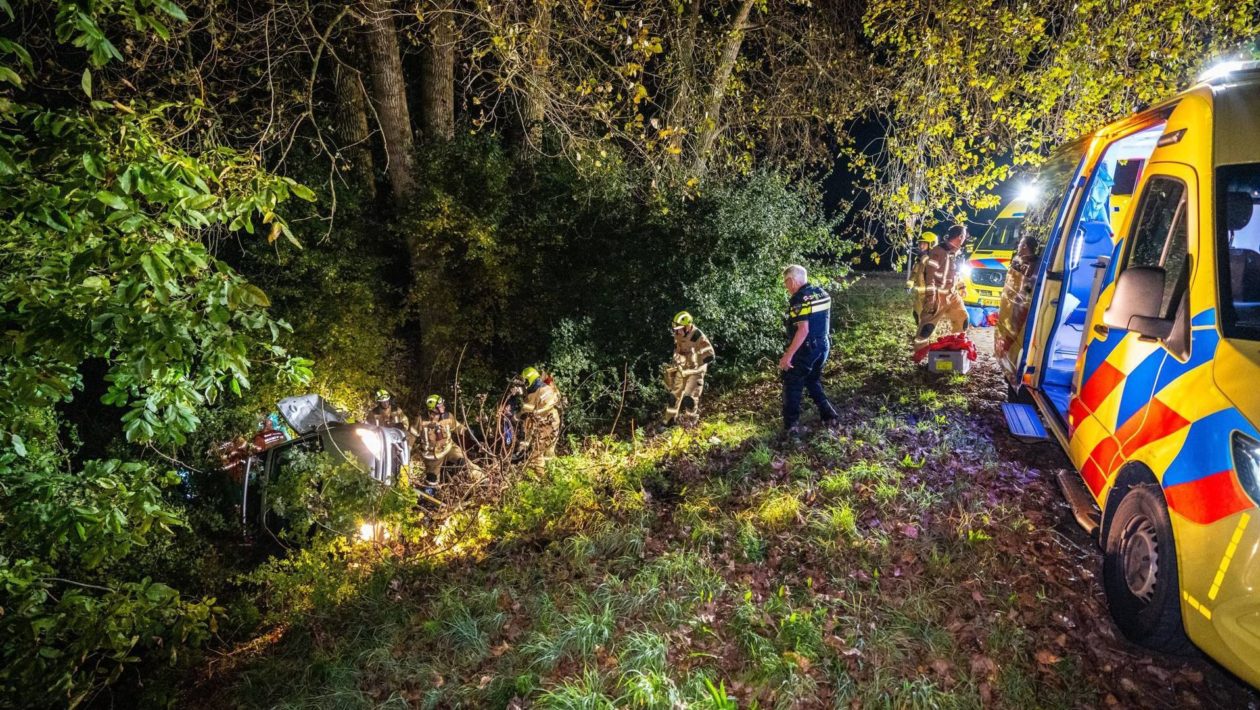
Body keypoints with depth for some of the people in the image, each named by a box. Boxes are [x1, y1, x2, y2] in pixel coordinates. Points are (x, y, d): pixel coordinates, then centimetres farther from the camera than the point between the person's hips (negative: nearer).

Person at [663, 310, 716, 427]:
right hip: (681, 371, 7)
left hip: (694, 372, -6)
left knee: (689, 398, -12)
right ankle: (668, 422, 17)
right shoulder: (678, 334, -3)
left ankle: (690, 424, 7)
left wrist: (697, 365, -21)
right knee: (674, 396, 7)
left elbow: (710, 355, -22)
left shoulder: (698, 337, -25)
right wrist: (675, 362, 13)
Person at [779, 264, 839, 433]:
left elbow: (803, 330, -28)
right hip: (823, 346, 8)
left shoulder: (799, 299, -21)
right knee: (813, 382, 24)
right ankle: (829, 415, 22)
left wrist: (788, 355, -27)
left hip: (805, 349, -8)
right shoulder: (822, 293, 6)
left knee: (792, 386, 5)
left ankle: (790, 425, 9)